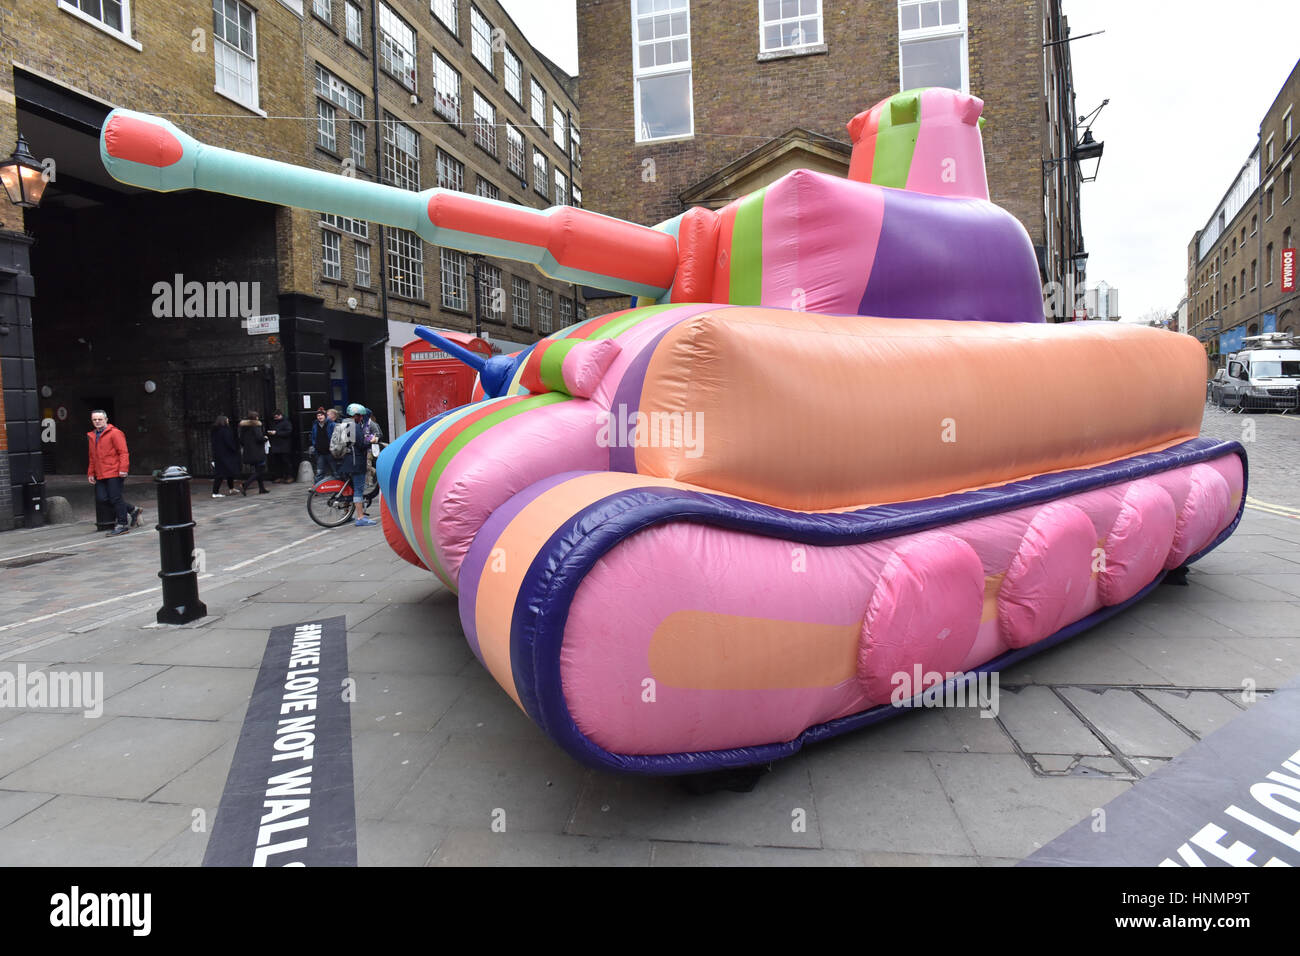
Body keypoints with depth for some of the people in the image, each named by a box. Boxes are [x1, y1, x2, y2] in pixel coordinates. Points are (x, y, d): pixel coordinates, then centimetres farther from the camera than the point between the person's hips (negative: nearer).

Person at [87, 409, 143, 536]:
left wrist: (123, 469, -18)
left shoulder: (114, 433, -4)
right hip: (100, 475, 7)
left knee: (115, 498, -5)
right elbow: (92, 457, 26)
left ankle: (122, 524, 4)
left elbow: (123, 452, -10)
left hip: (114, 473, -7)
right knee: (101, 498, -2)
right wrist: (91, 473, 20)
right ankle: (132, 510, 12)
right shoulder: (92, 436, 20)